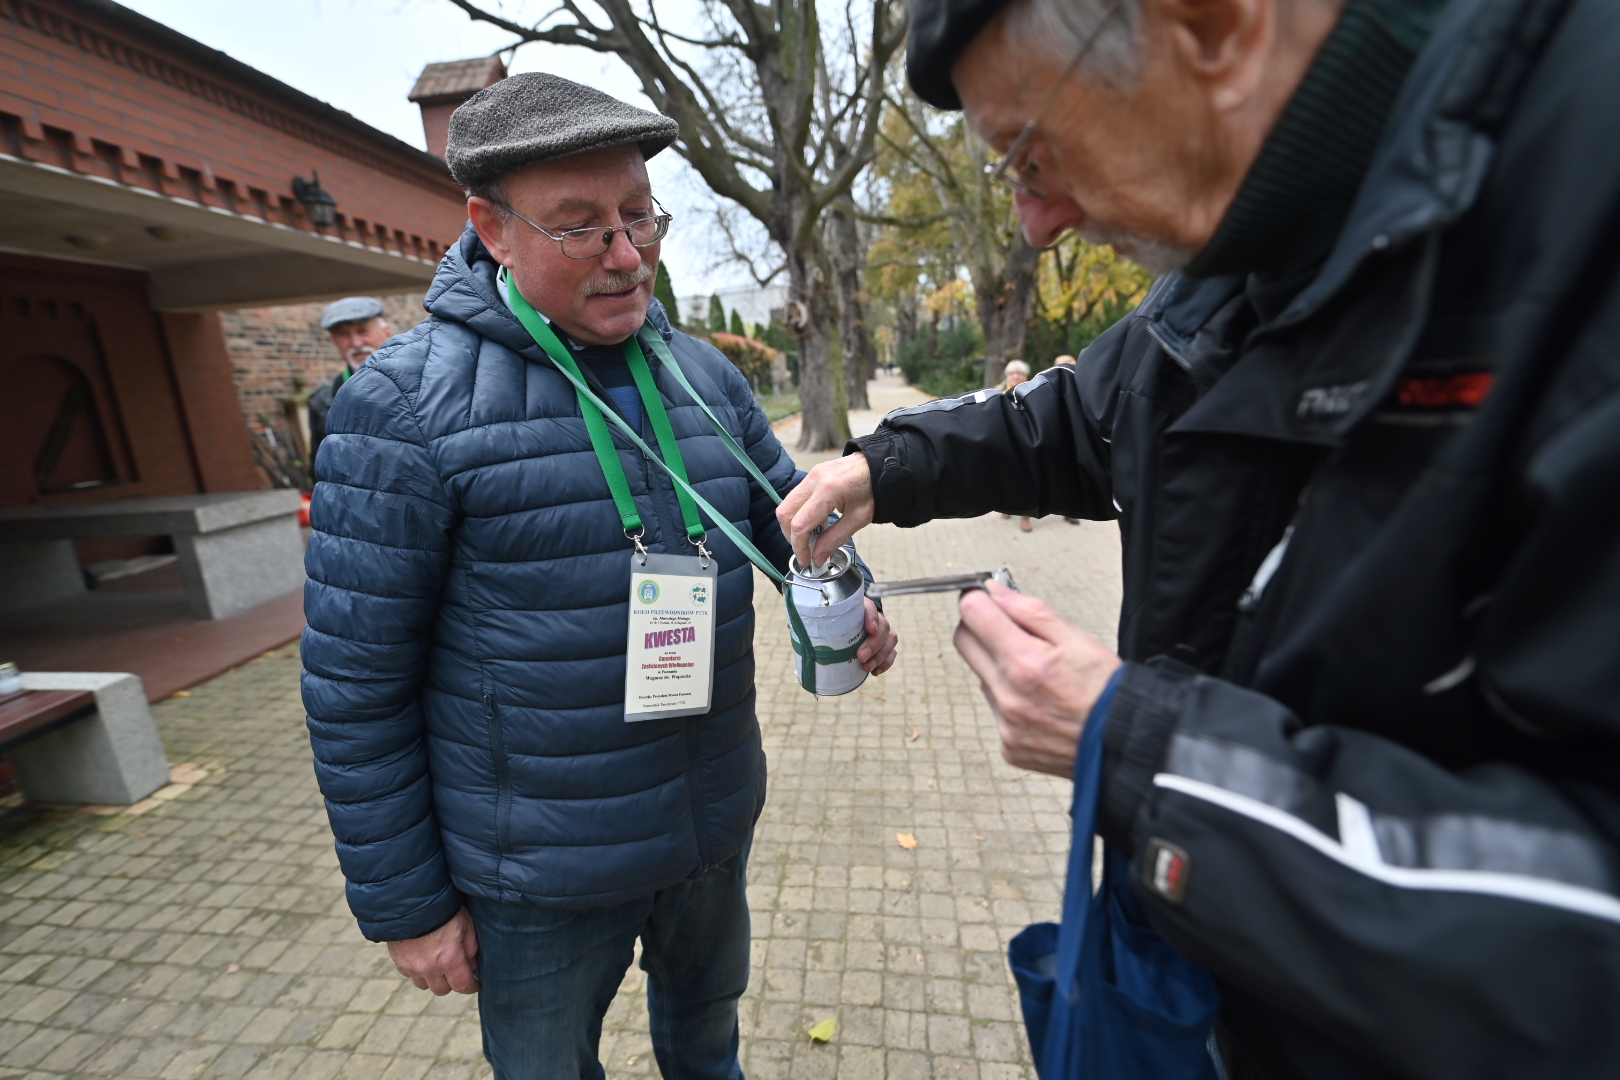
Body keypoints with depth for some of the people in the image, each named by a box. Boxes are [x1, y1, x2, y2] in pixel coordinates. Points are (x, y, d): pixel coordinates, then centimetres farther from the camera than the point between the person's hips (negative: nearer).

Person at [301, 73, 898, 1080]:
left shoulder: (706, 375, -2)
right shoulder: (407, 402, -17)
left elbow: (790, 512, 7)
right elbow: (357, 681, -14)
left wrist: (850, 601, -15)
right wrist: (405, 905, -7)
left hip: (715, 824, 4)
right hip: (540, 879, -3)